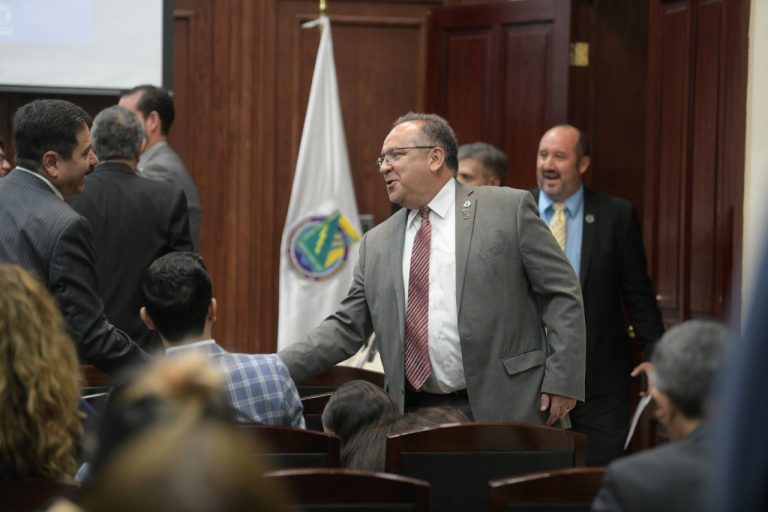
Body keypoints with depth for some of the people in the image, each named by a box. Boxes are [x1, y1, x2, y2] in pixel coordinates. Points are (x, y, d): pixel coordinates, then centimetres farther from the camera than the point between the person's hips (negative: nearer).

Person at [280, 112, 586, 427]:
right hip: (415, 418, 4)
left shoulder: (509, 209, 1)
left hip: (507, 412, -4)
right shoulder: (376, 244, 14)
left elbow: (562, 294, -1)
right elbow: (345, 329, 13)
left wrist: (562, 381, -9)